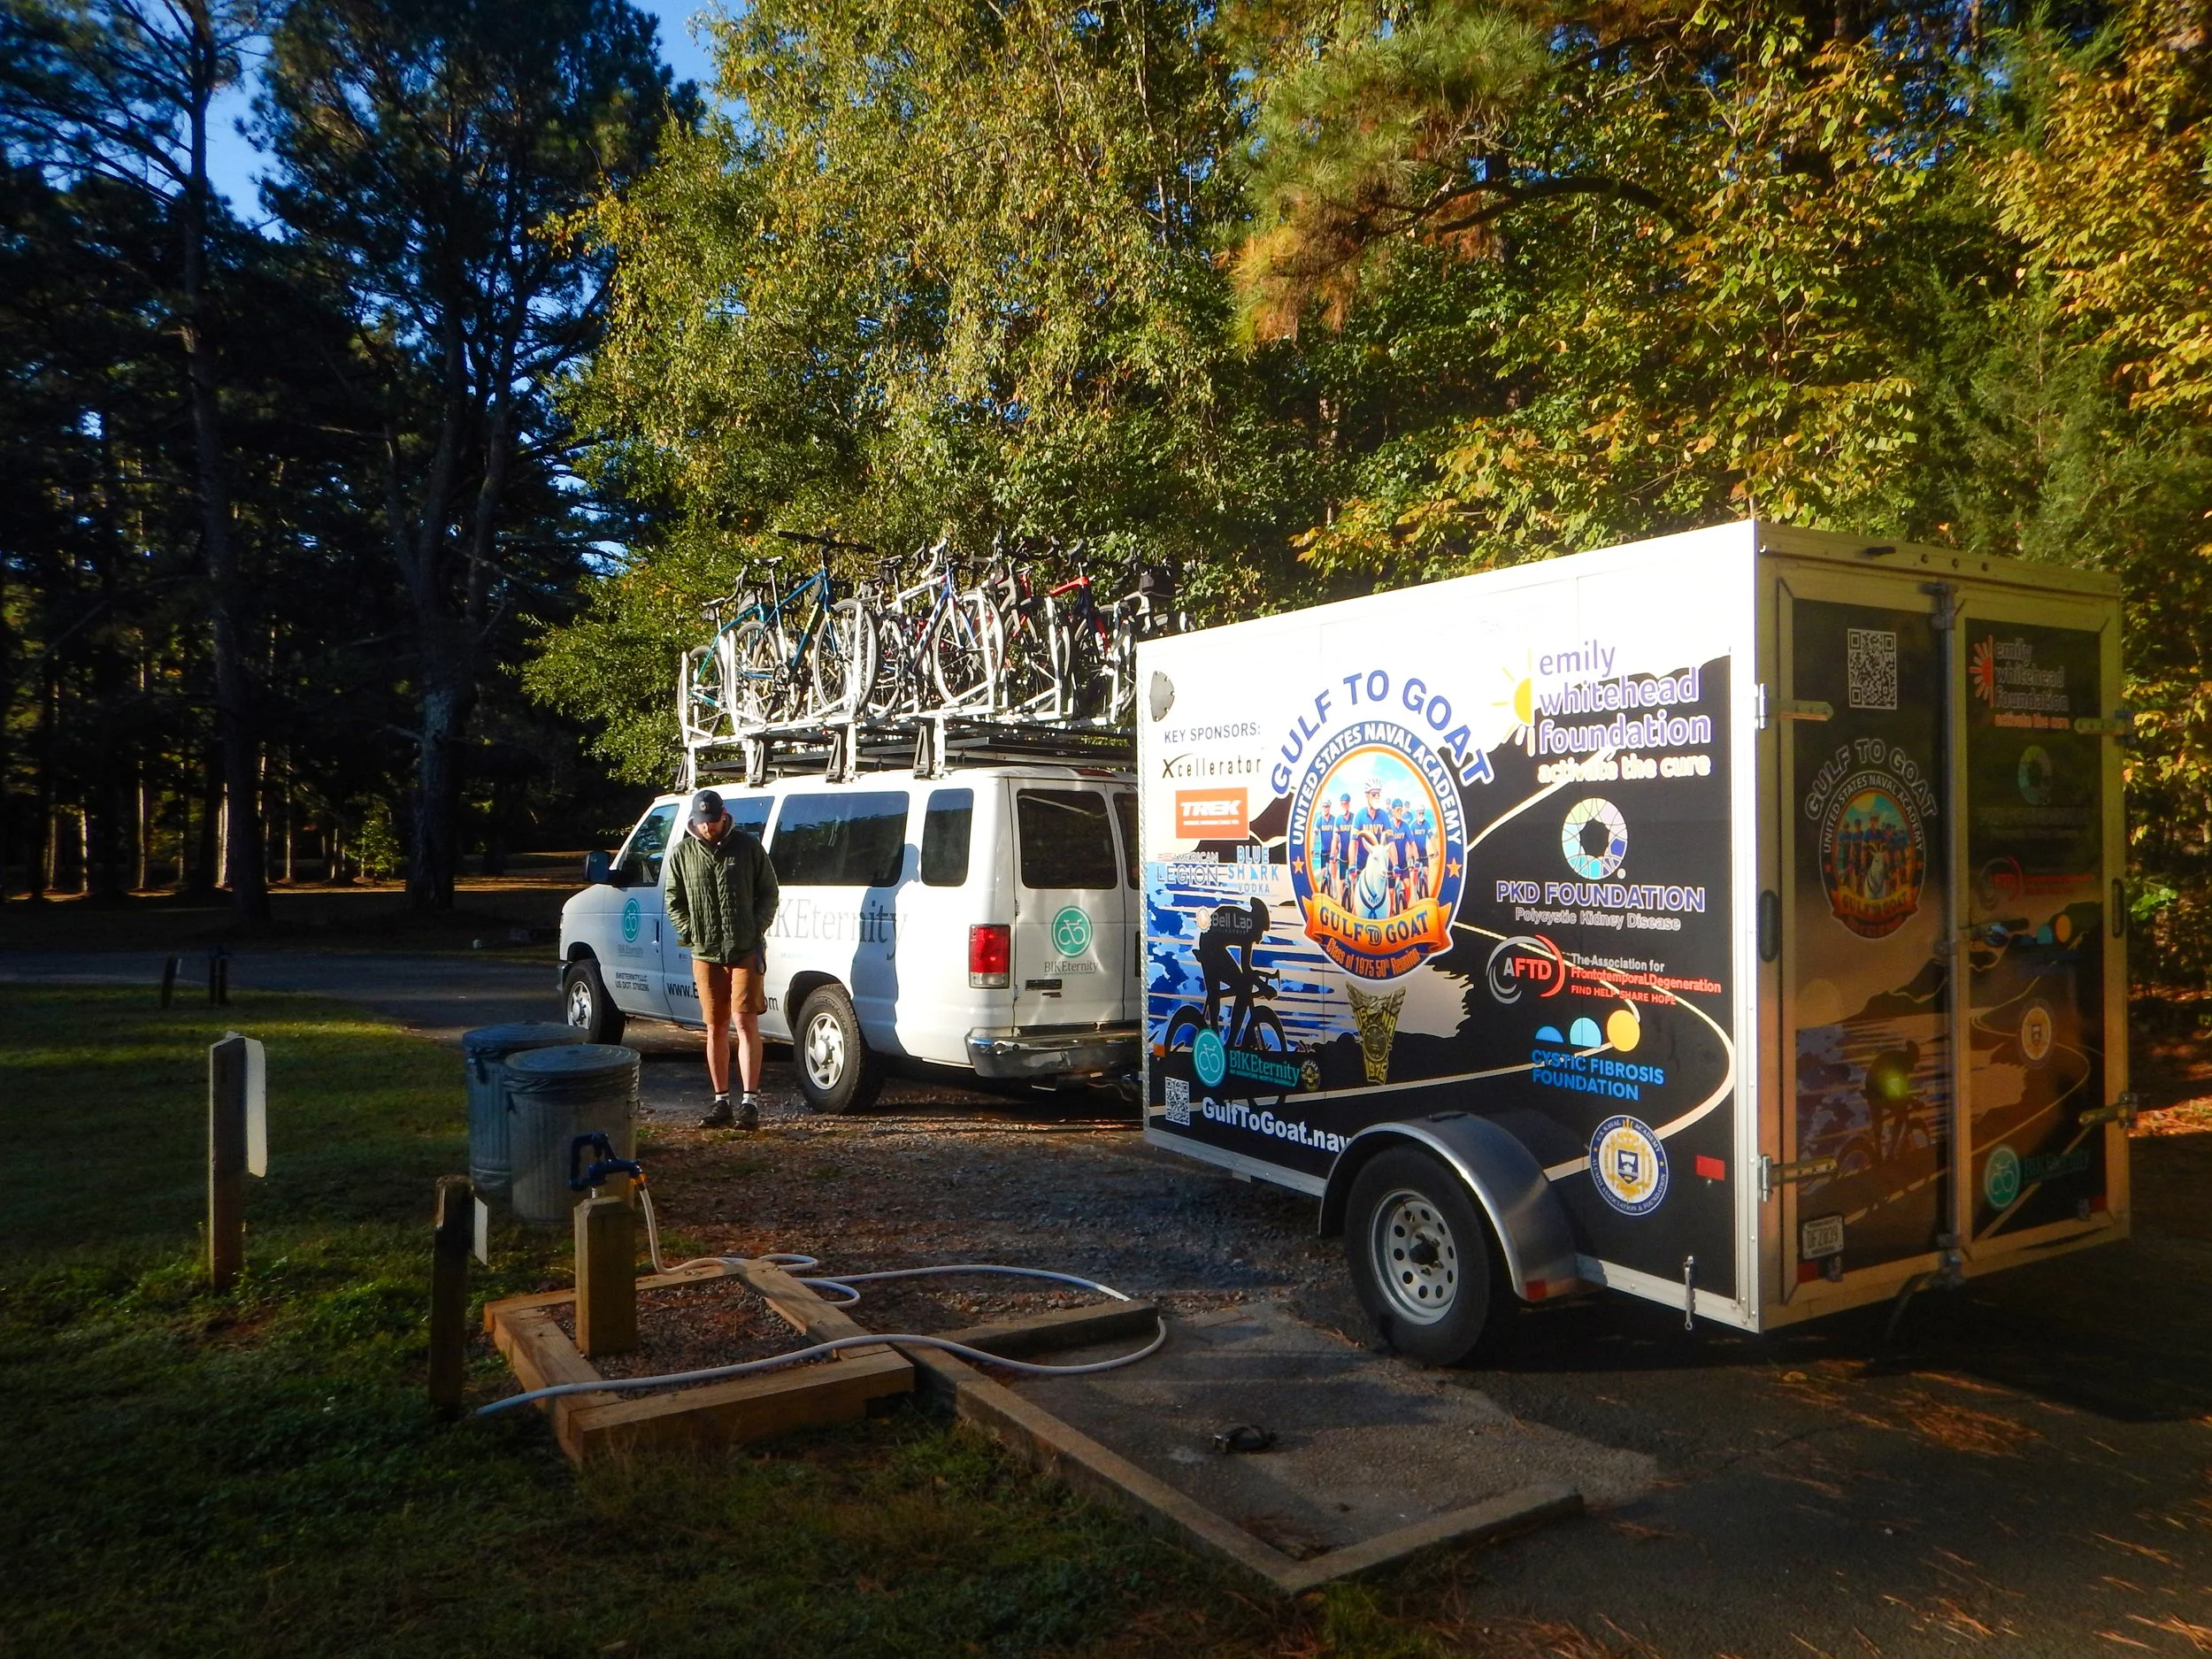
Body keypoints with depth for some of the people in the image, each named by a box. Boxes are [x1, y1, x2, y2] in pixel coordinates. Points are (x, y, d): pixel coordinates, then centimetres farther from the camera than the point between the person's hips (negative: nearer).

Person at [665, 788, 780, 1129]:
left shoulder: (748, 847, 1)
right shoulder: (683, 853, 6)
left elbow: (768, 893, 6)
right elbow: (674, 900, 14)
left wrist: (757, 930, -5)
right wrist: (690, 932, 2)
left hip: (745, 950, -3)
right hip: (705, 953, 3)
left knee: (746, 1024, -6)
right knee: (716, 1028, 8)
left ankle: (750, 1101, -4)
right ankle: (721, 1101, 16)